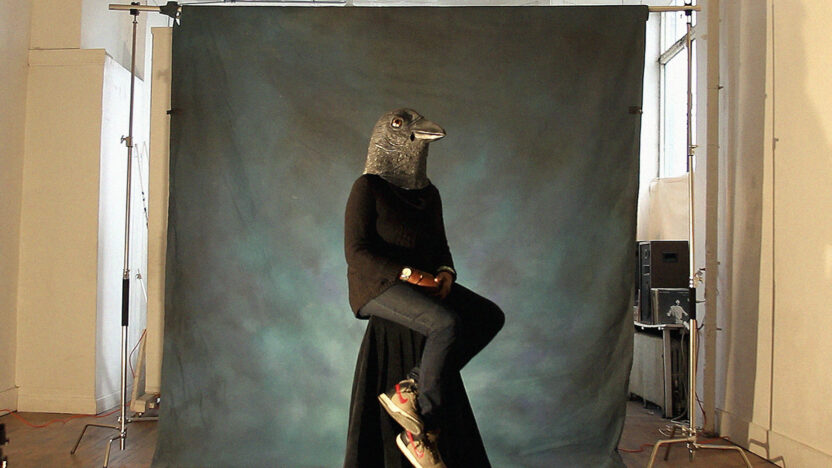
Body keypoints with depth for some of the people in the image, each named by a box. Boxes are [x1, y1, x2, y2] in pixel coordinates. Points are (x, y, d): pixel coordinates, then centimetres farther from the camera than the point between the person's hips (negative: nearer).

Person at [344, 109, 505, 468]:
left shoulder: (428, 193, 14)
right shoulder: (368, 187, -8)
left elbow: (440, 244, 19)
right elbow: (356, 252, -14)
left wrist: (445, 272, -4)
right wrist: (407, 273, -22)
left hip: (423, 283, 8)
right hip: (378, 286, -8)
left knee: (490, 316, -11)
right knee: (447, 323, -32)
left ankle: (411, 389, -19)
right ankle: (424, 427, -15)